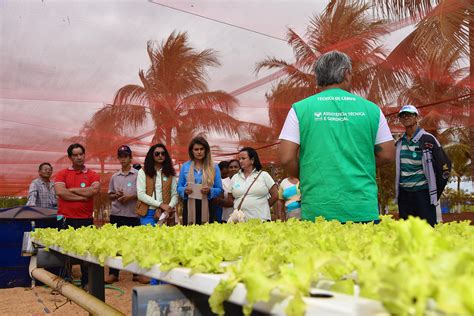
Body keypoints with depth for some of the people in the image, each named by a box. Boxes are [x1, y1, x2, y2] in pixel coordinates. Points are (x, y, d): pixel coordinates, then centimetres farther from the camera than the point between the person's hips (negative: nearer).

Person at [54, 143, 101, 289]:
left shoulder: (92, 175, 5)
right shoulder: (62, 174, 6)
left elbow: (94, 190, -14)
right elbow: (60, 192, -10)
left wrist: (72, 189, -6)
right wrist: (82, 197, -8)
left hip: (86, 219, -1)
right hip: (66, 219, 1)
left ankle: (86, 281, 16)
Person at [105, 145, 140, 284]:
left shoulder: (138, 175, -1)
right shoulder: (114, 176, 11)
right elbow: (110, 194, 16)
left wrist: (131, 197, -15)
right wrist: (116, 196, -5)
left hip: (133, 214, -3)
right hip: (116, 214, 3)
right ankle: (113, 273, 16)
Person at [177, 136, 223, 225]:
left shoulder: (214, 167, 4)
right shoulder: (185, 166, 8)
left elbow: (219, 189, 5)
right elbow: (179, 187, 12)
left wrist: (210, 191, -14)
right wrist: (185, 190, -9)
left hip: (207, 207, -1)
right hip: (190, 206, 1)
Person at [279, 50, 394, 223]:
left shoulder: (300, 109, 1)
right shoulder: (371, 109, 5)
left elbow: (286, 158, -4)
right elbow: (387, 155, 8)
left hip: (317, 210, -1)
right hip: (363, 210, 1)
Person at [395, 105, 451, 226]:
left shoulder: (427, 139, -5)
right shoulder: (400, 142, 10)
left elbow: (445, 164, -4)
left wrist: (437, 191, -3)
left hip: (423, 192, -5)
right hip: (404, 193, 5)